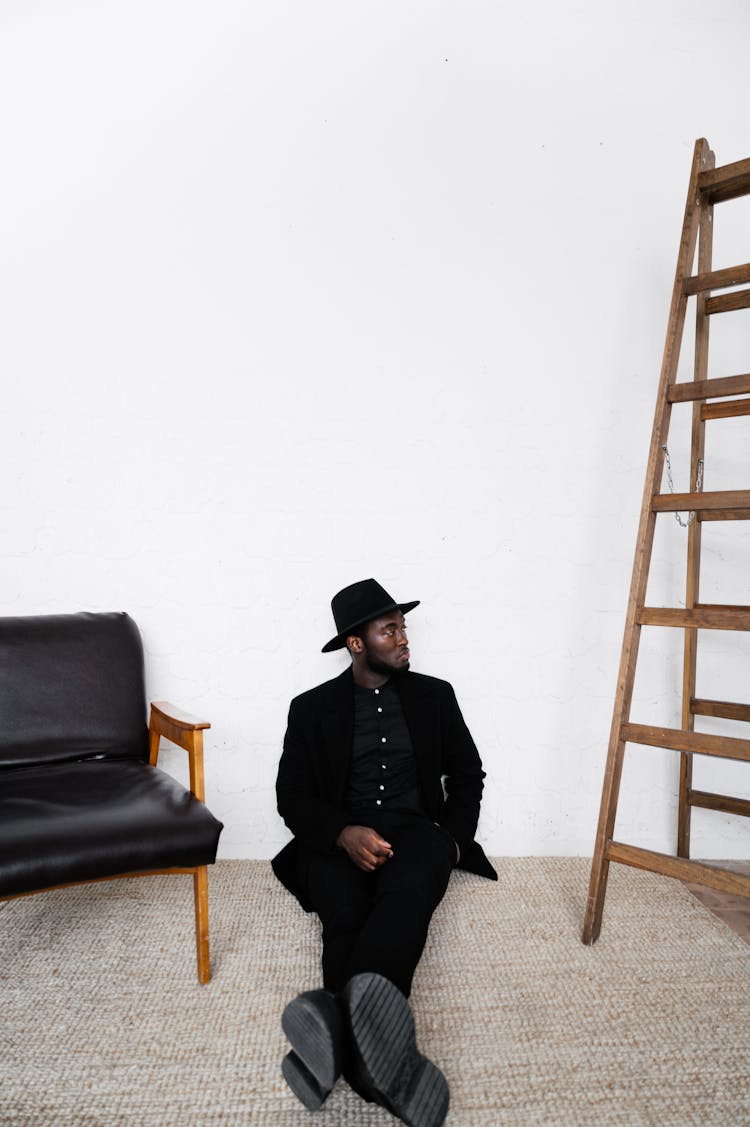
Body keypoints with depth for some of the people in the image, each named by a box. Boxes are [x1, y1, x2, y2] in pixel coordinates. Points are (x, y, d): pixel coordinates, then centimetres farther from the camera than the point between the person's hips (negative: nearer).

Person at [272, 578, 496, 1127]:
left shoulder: (434, 695, 15)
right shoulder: (312, 708, 10)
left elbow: (467, 772, 21)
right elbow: (292, 797, 5)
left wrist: (454, 837, 2)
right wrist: (343, 834, -16)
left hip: (417, 830, 0)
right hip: (340, 841, 1)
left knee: (404, 896, -37)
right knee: (344, 918, -34)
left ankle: (337, 1026, -62)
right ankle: (383, 1066, -53)